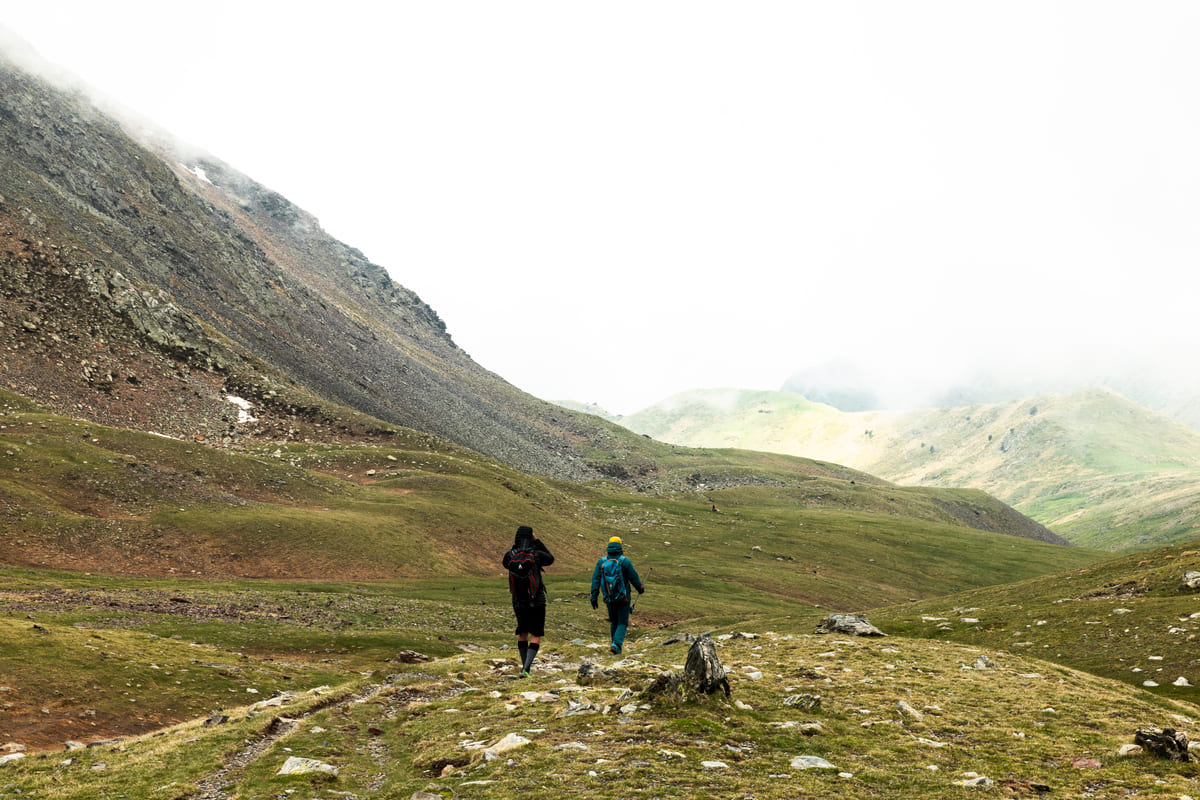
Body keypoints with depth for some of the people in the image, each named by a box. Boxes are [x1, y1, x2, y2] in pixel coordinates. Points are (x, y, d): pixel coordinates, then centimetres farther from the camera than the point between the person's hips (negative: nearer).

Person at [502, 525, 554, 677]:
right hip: (537, 602, -3)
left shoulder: (510, 556, -9)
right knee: (535, 637, 2)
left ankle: (525, 665, 30)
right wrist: (537, 542, 7)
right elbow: (550, 559, 9)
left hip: (519, 602, 3)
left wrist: (514, 546, 9)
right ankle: (526, 669, -14)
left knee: (522, 634, 23)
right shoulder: (536, 555, -14)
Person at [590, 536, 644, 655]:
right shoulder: (625, 562, -9)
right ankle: (616, 644, -16)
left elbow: (595, 580, -3)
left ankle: (616, 645, 25)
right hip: (623, 598, -3)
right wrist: (640, 588, 15)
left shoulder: (601, 562, 0)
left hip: (609, 599, 3)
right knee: (622, 623, 3)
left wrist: (594, 597, -1)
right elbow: (634, 578, -4)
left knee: (613, 622, 20)